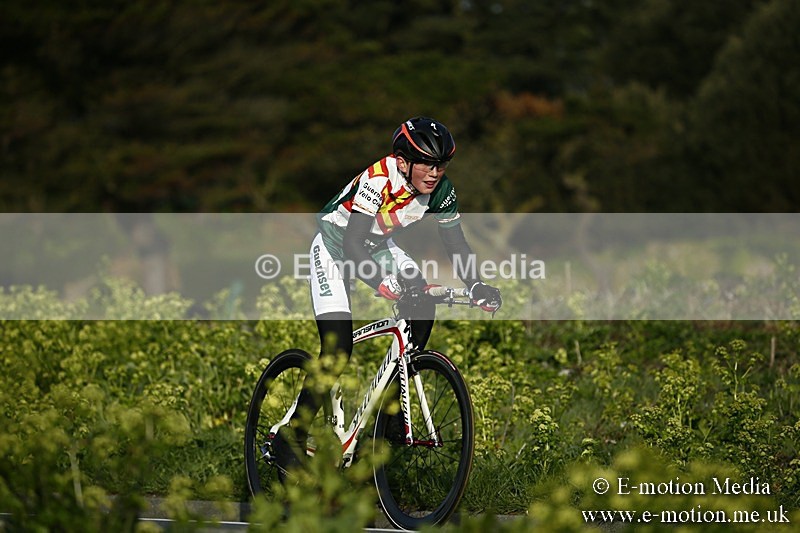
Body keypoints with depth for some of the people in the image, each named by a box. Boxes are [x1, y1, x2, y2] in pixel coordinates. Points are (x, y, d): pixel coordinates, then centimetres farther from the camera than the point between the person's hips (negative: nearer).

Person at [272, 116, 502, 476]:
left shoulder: (440, 188, -17)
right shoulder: (378, 180, -35)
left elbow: (455, 244, -10)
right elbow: (353, 244, -41)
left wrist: (476, 286, -26)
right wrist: (380, 282, -57)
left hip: (378, 247, 6)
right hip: (335, 247, -6)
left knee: (423, 306, -19)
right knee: (337, 350, -17)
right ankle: (289, 440, -8)